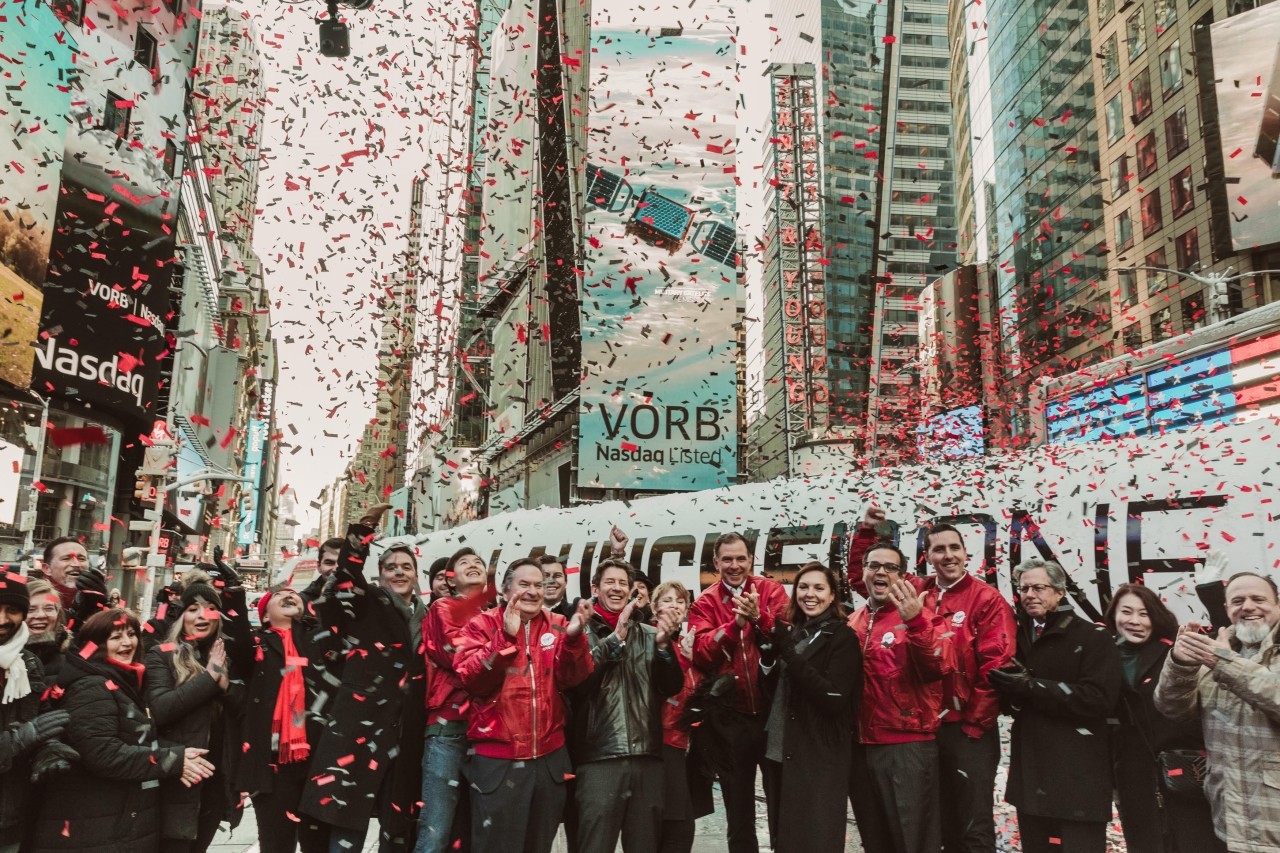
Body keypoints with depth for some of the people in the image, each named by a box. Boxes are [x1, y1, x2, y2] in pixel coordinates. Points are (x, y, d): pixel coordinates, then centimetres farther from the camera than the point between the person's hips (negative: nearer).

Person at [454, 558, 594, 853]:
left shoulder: (557, 625, 7)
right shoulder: (484, 623, -2)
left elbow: (572, 678, -6)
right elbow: (471, 679, -16)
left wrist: (574, 637, -23)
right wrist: (506, 637, -27)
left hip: (549, 757, 4)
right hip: (496, 759, -3)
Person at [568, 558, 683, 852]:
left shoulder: (650, 635, 12)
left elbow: (673, 687, 7)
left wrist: (663, 644, -9)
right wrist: (616, 637, -16)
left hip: (648, 757, 4)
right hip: (598, 758, -3)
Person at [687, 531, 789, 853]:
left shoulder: (772, 591, -1)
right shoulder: (705, 603, 0)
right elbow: (701, 653, -14)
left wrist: (759, 617, -28)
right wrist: (735, 623, -24)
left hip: (772, 709, 0)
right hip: (730, 715, 1)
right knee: (738, 804, 15)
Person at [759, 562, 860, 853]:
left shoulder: (842, 637, -8)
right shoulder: (790, 633, 10)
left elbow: (834, 699, -20)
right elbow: (773, 693, 13)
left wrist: (790, 654, -22)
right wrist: (769, 659, -6)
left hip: (820, 760, -6)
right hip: (780, 753, 7)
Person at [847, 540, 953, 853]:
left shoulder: (919, 616, -8)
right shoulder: (853, 622, 9)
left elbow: (941, 667, -24)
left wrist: (915, 622, -36)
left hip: (908, 746, -6)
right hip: (861, 745, 6)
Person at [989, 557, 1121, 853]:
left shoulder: (1092, 637, -6)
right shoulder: (1018, 638, 13)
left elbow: (1099, 699, -19)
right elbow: (1007, 700, 12)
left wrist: (1032, 687, -19)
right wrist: (1013, 690, -12)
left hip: (1078, 778, -6)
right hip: (1029, 774, 6)